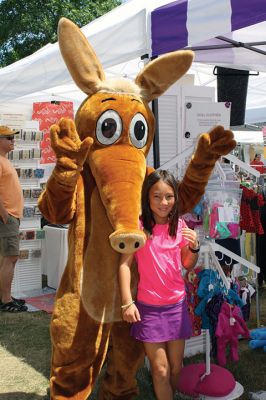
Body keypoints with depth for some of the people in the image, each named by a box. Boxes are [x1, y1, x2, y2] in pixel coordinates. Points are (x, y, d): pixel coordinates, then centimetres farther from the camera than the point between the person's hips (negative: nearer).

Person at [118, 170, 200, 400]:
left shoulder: (179, 225, 1)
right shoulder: (138, 226, -11)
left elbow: (188, 266, 10)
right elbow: (124, 264, -12)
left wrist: (194, 247, -10)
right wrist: (127, 302, -17)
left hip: (177, 304, 4)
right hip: (149, 307, -4)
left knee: (176, 368, 14)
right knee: (160, 370, 1)